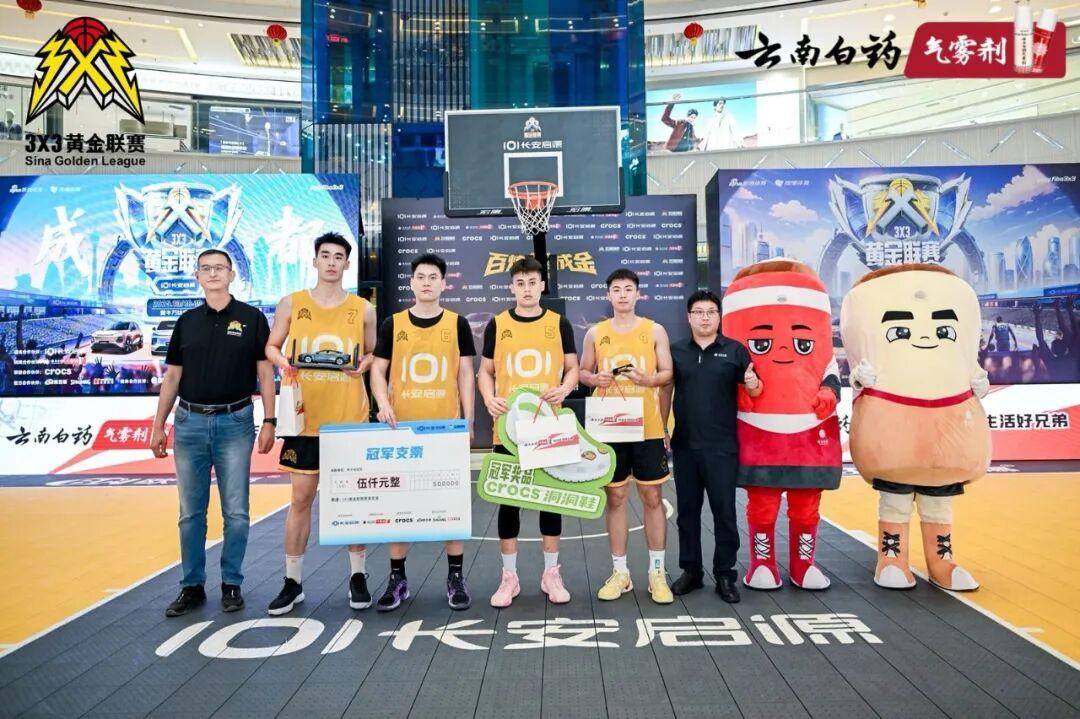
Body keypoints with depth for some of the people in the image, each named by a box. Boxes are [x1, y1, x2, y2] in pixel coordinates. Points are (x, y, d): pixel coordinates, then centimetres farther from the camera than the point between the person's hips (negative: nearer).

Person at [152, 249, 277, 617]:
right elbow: (172, 377, 12)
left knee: (235, 511, 2)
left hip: (235, 423, -3)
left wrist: (269, 422, -7)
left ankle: (231, 584, 16)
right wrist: (158, 425, 8)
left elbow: (265, 372, -1)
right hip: (189, 422, 3)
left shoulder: (251, 318, 1)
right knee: (190, 511, 8)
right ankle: (192, 585, 19)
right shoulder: (187, 321, 9)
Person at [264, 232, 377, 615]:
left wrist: (364, 365, -9)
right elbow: (271, 346, 10)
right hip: (306, 417, 0)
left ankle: (358, 577, 21)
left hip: (350, 418, 0)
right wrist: (282, 361, -11)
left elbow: (373, 353, 13)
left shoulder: (363, 309, 4)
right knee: (301, 498, 6)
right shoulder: (291, 303, 3)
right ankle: (293, 582, 20)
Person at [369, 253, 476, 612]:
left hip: (446, 427, -1)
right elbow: (377, 370, 7)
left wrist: (468, 420, 0)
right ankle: (397, 578, 18)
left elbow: (465, 374, 5)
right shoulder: (393, 323, 6)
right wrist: (383, 403, -11)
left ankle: (455, 576, 16)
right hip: (402, 426, 1)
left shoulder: (457, 323, 4)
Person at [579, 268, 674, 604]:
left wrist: (647, 379, -17)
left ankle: (657, 572, 14)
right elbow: (583, 372, 11)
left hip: (648, 428, -1)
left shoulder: (654, 330, 3)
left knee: (652, 497, 4)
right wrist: (595, 379, -12)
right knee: (615, 497, 6)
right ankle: (619, 571, 17)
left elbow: (667, 372, 4)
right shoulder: (595, 333, 6)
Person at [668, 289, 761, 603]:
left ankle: (725, 575, 16)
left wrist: (752, 384, -19)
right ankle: (691, 571, 23)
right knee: (687, 511, 11)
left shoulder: (735, 350, 1)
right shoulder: (676, 351, 7)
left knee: (724, 512, 3)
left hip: (722, 447, -2)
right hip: (684, 445, 3)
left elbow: (754, 391, 4)